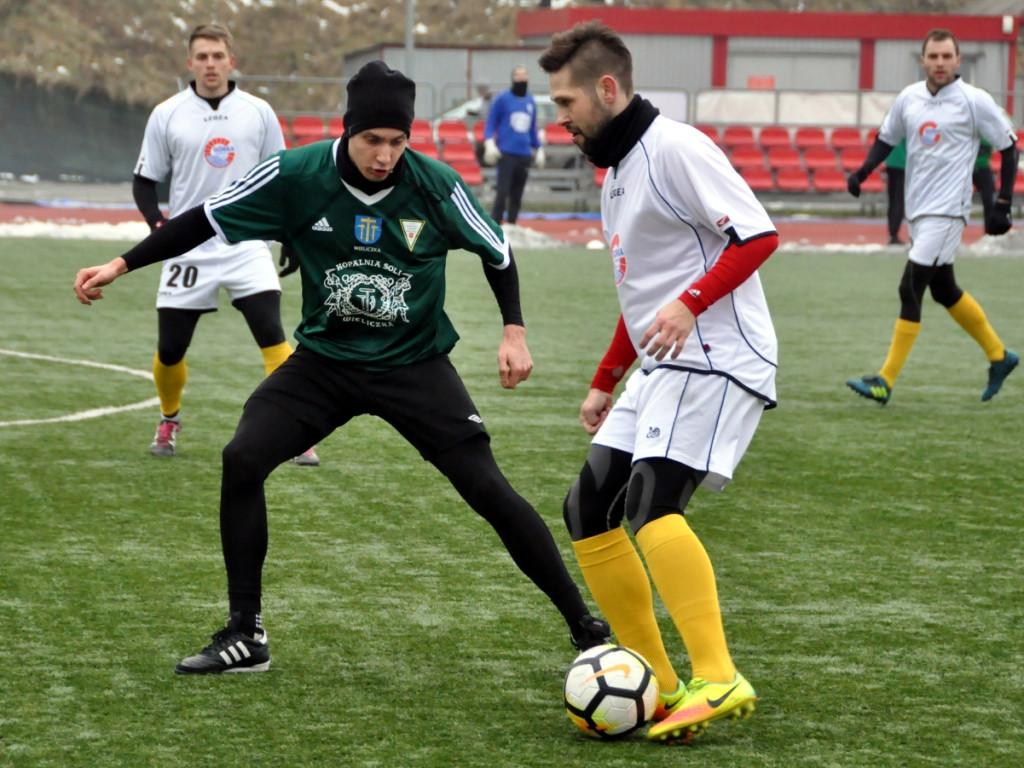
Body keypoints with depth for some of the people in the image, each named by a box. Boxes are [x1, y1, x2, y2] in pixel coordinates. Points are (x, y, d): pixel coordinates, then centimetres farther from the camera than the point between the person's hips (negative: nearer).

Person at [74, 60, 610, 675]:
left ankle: (586, 628, 4)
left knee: (489, 490, -10)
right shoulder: (296, 176, -15)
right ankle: (245, 638, -5)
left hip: (414, 364, -1)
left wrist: (514, 331, -5)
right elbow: (207, 220, -4)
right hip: (325, 358, 1)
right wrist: (122, 265, -6)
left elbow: (496, 251, 2)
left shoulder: (435, 186, -16)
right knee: (241, 461, -18)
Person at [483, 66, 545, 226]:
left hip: (525, 155, 5)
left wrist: (538, 149, 21)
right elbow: (490, 122, 2)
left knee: (517, 198, 4)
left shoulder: (531, 102, 16)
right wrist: (489, 143, -11)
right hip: (506, 153, -5)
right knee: (502, 193, -12)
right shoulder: (502, 99, 2)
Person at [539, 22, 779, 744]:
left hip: (718, 360, -10)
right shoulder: (616, 172, 20)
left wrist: (689, 305, -27)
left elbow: (759, 234, -18)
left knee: (651, 499, -27)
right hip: (660, 367, 10)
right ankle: (660, 685, 9)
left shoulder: (675, 148, -11)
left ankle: (718, 680, -31)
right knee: (588, 511, 5)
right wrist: (605, 384, 29)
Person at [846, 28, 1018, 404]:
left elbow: (1008, 146, -3)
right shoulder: (908, 98, 6)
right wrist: (863, 171, 1)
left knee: (910, 290, -14)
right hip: (917, 210, 7)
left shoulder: (975, 101, -9)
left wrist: (1002, 204, -8)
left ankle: (885, 382, -12)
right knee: (945, 291, 16)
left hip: (946, 211, -7)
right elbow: (886, 138, 19)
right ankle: (999, 355, 35)